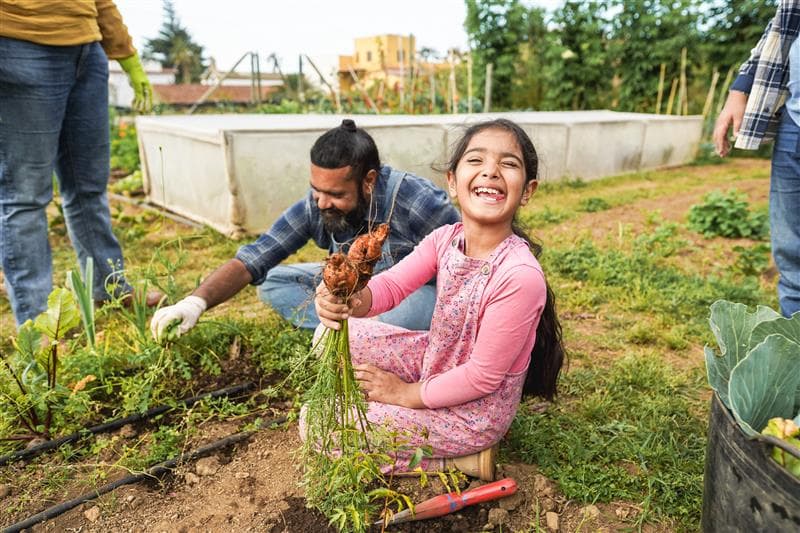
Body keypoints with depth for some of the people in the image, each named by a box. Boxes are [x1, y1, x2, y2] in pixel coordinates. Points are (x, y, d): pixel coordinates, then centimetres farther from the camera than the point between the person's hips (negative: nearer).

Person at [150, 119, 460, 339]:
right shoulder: (315, 207, -18)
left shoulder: (418, 202, -30)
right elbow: (251, 260, -16)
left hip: (422, 292, -4)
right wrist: (197, 300, -35)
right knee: (273, 282, -4)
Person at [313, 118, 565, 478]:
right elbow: (392, 284, -14)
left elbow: (482, 377, -24)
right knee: (333, 334, 2)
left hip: (476, 410, -6)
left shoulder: (519, 276, -32)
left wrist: (407, 394, -12)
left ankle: (464, 459, 1)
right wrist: (352, 300, -39)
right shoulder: (445, 239, -10)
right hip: (434, 361, 7)